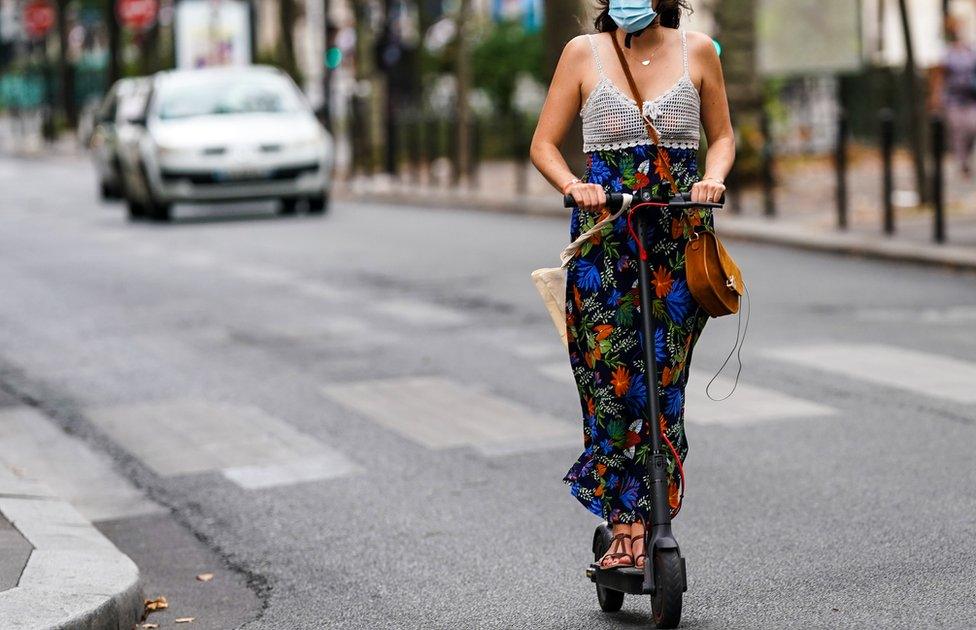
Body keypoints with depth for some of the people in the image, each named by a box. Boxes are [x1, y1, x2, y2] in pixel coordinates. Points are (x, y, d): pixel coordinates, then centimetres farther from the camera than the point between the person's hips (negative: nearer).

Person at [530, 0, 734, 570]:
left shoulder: (697, 51, 6)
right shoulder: (584, 53, 4)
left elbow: (723, 135, 16)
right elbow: (545, 144, 6)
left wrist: (713, 177, -6)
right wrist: (574, 185, -14)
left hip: (681, 232, 1)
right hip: (604, 238, 0)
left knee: (663, 380, -4)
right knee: (612, 378, -8)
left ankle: (640, 528, 1)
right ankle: (629, 527, -4)